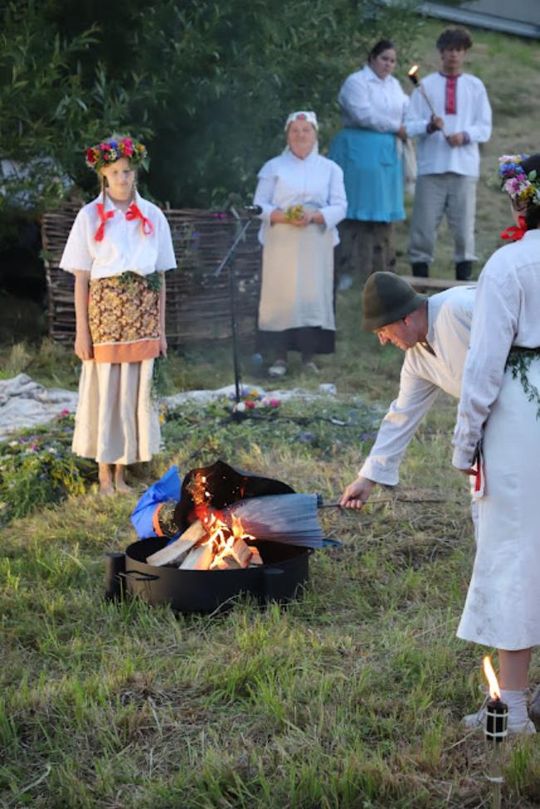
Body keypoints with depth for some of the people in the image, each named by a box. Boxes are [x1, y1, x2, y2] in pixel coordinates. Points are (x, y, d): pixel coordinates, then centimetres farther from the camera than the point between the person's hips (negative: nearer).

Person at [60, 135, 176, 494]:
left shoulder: (153, 216, 5)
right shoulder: (90, 216, 0)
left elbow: (160, 277, 8)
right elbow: (81, 278, -1)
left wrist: (161, 329, 6)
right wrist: (82, 330, -5)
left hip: (142, 315, 2)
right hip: (105, 312, -2)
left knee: (135, 391, 4)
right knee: (104, 389, 0)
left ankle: (121, 474, 15)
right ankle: (104, 475, 11)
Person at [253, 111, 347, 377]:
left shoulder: (330, 169, 11)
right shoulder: (273, 167, 8)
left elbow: (339, 207, 4)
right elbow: (259, 205, 3)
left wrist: (314, 216, -15)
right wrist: (283, 216, -16)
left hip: (316, 244, 1)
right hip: (281, 243, -1)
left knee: (313, 295, -2)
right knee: (280, 296, -5)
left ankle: (309, 357, 6)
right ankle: (279, 358, 1)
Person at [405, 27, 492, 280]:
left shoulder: (475, 86, 11)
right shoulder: (426, 86, 8)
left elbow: (485, 128, 8)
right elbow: (410, 125, 3)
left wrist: (465, 135, -12)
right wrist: (429, 126, -17)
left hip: (464, 166, 1)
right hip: (431, 165, -1)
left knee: (464, 227, -1)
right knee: (424, 225, -2)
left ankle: (463, 283, 4)